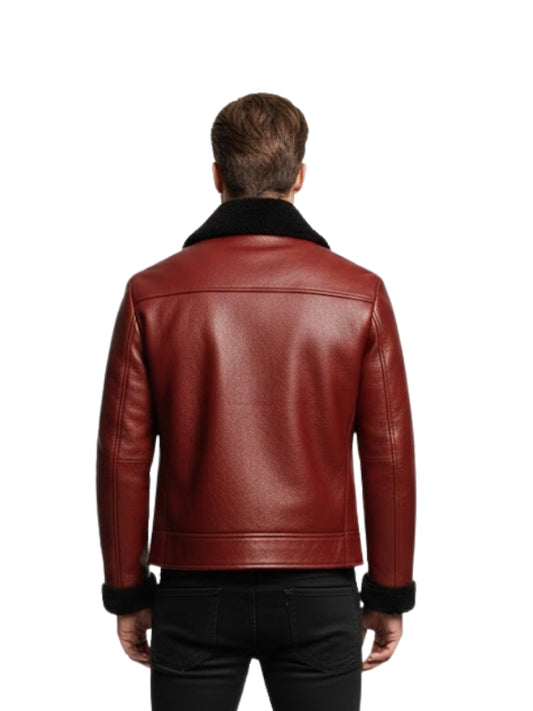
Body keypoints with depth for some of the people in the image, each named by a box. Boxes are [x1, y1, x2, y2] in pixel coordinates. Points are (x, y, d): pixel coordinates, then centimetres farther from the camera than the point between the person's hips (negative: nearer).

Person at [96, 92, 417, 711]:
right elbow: (389, 454, -3)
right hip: (319, 590, 0)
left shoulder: (152, 292, -3)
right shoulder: (361, 293, -3)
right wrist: (391, 594, 6)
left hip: (196, 589, 0)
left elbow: (124, 453, -3)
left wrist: (127, 592, 7)